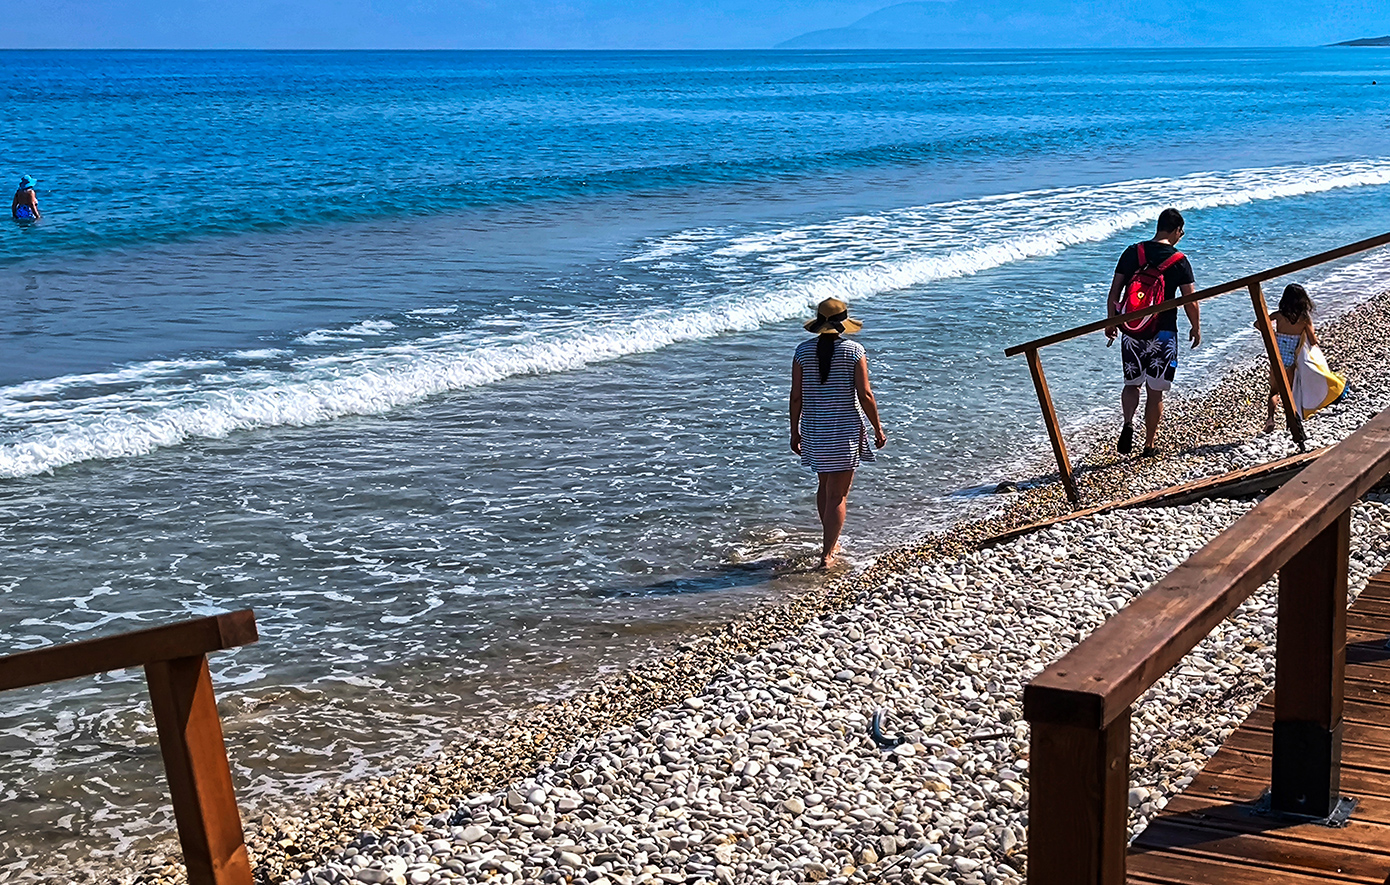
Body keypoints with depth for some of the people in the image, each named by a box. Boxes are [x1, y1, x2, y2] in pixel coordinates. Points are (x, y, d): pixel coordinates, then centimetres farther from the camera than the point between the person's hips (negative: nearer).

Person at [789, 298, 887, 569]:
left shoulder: (804, 351, -2)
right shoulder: (854, 351, -10)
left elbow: (796, 396, -1)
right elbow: (865, 395, -11)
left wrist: (795, 431, 9)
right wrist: (878, 429, 0)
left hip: (814, 430, 4)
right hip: (846, 431, -4)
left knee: (825, 485, 23)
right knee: (837, 495, 2)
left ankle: (831, 542, 37)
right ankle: (827, 554, 1)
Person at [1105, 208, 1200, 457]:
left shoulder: (1132, 252, 0)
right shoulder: (1179, 260, -7)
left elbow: (1114, 293, 2)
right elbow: (1190, 301, -4)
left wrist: (1112, 323, 14)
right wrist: (1196, 328, 12)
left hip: (1131, 331, 2)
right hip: (1163, 334, -2)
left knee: (1132, 383, 16)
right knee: (1155, 390, 9)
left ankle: (1128, 422, -10)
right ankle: (1150, 444, 16)